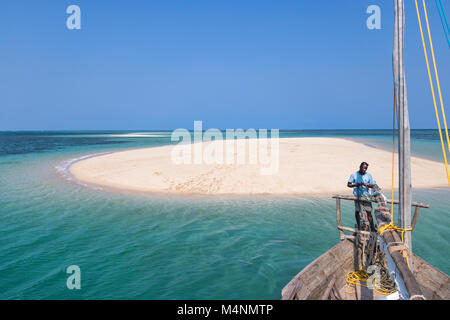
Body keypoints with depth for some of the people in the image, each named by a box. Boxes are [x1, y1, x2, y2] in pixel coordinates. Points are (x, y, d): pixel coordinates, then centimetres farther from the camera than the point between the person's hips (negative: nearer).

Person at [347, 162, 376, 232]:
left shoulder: (368, 175, 4)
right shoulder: (354, 175, 0)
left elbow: (372, 186, 4)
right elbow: (348, 184, 3)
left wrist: (366, 185, -16)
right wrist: (355, 185, -16)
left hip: (366, 196, 0)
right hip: (357, 196, 0)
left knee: (369, 212, -3)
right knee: (357, 212, 5)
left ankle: (372, 228, 3)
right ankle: (359, 229, 18)